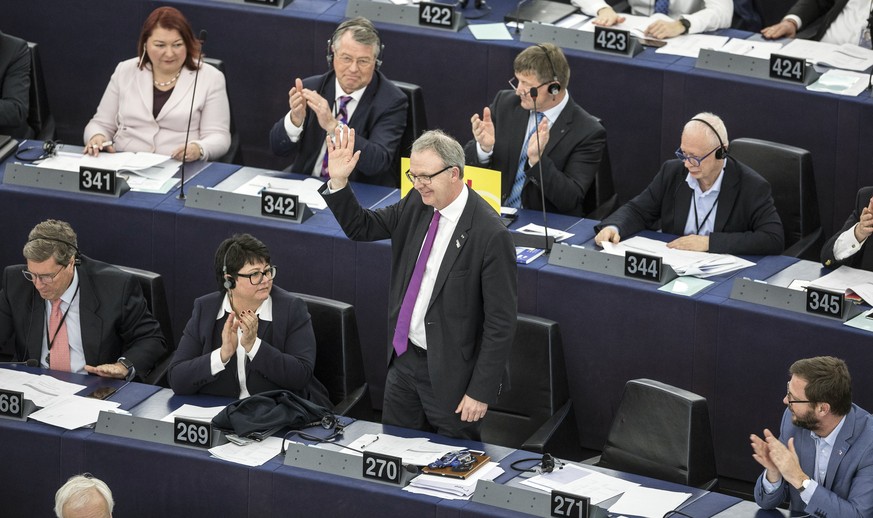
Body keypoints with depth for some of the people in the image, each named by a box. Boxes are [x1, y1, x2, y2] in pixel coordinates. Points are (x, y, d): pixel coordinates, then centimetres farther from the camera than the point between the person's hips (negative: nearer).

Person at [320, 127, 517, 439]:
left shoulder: (490, 235, -22)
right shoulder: (416, 206, -1)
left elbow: (501, 322, -18)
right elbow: (361, 228, 12)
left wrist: (482, 391, -17)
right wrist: (338, 182, -5)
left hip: (450, 373, -7)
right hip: (404, 357, 7)